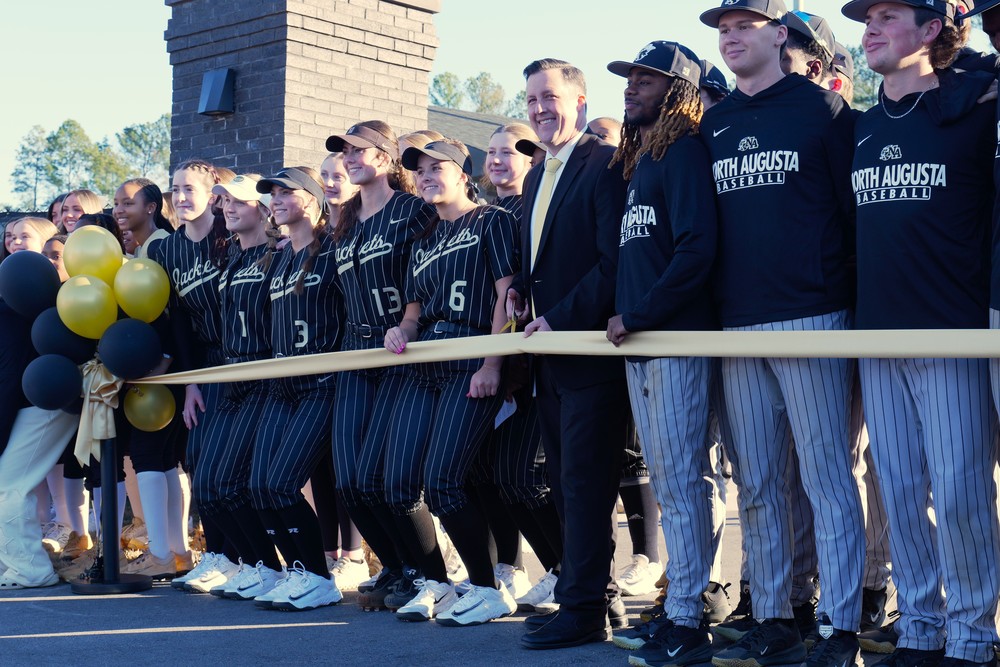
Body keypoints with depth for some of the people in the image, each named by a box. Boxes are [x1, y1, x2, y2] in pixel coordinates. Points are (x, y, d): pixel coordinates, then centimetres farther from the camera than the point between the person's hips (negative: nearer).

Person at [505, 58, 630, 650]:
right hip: (551, 357, 9)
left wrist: (561, 318, -19)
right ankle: (600, 597, 21)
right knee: (568, 485, 13)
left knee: (585, 484, -6)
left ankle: (584, 609, 0)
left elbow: (614, 261, -19)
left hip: (591, 352, -9)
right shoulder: (538, 178, 18)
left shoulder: (606, 165, -11)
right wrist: (520, 290, 4)